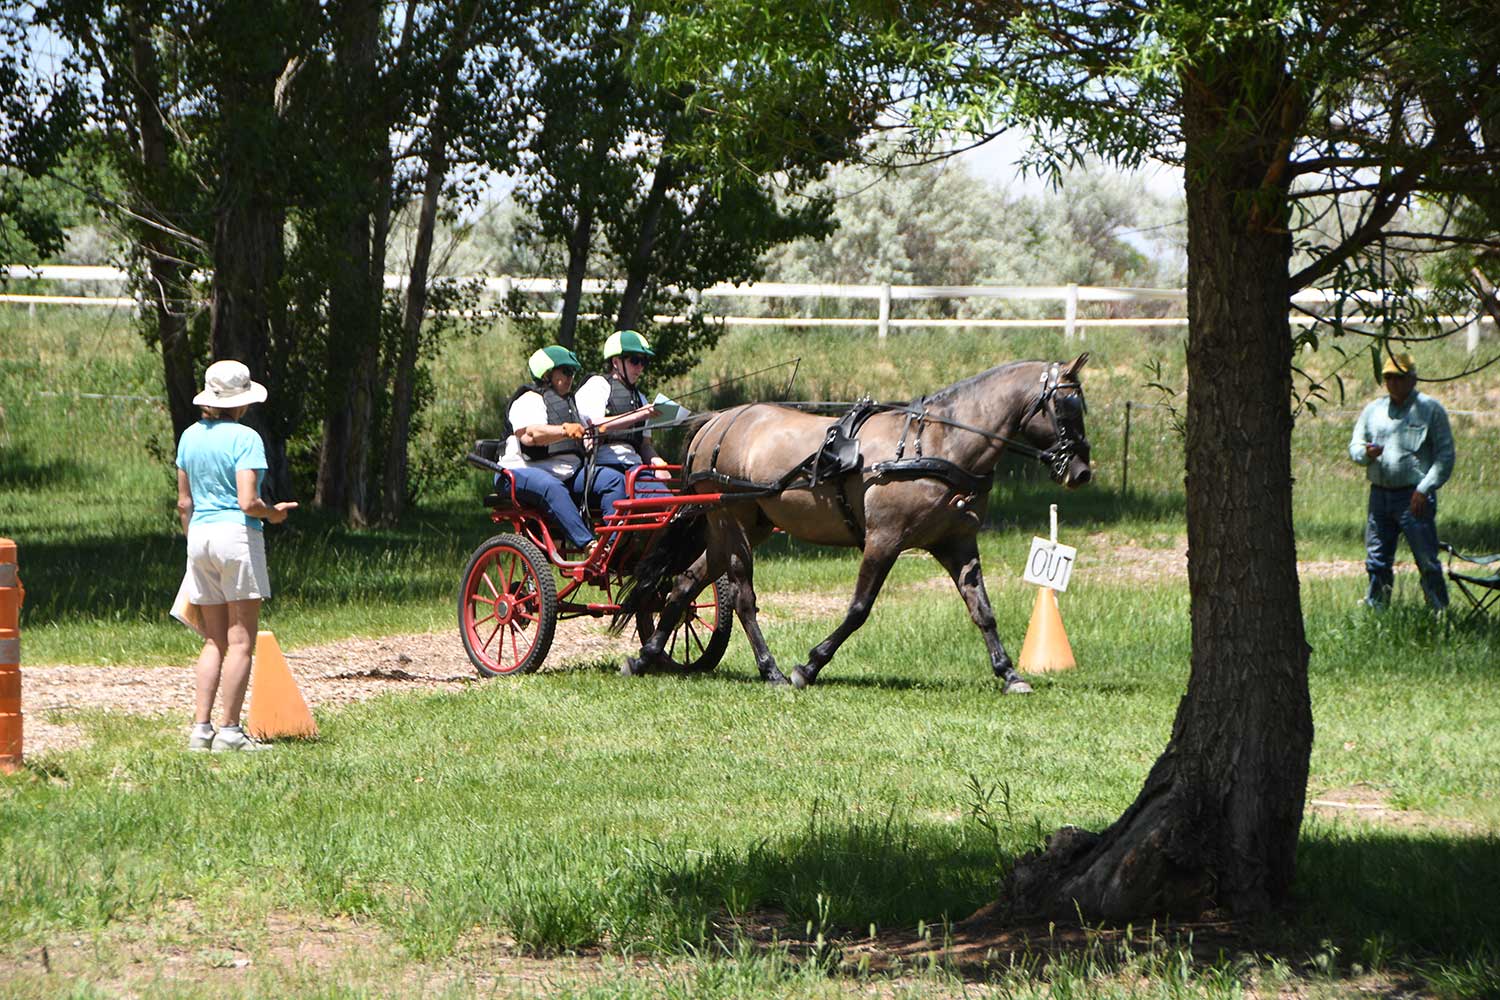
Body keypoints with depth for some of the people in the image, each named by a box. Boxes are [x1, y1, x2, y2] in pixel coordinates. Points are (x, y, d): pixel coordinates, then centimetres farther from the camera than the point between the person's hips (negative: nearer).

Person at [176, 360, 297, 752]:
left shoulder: (190, 437, 9)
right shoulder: (245, 439, -11)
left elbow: (184, 503, 13)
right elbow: (248, 502, -18)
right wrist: (273, 513, 2)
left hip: (200, 534, 7)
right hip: (237, 533, -7)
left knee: (215, 641, 13)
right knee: (241, 642, -1)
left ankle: (201, 727, 6)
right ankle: (229, 731, -3)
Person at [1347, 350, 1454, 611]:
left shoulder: (1431, 409, 1)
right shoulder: (1373, 410, 15)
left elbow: (1445, 455, -3)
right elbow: (1354, 446, 15)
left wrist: (1424, 489, -13)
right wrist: (1366, 452, -10)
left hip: (1414, 496, -5)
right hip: (1379, 494, 5)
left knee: (1427, 561, -6)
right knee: (1377, 560, 9)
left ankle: (1441, 613, -1)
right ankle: (1375, 609, 17)